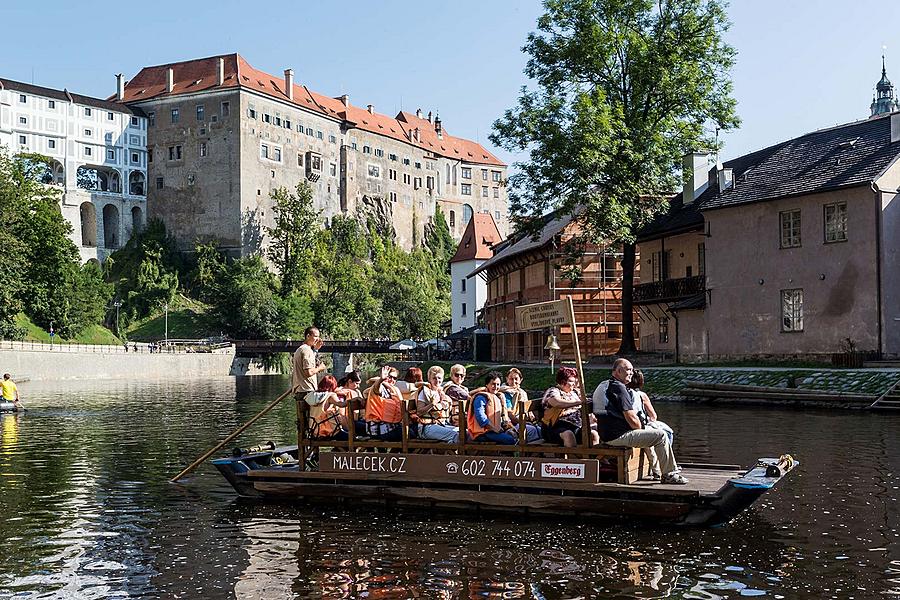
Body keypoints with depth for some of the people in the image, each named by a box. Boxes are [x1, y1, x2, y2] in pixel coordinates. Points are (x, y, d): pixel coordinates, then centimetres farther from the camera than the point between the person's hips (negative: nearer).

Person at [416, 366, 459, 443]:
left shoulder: (442, 392, 18)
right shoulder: (425, 391, -1)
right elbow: (419, 412, -10)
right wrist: (432, 404, -22)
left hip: (443, 424, 7)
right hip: (427, 427, -7)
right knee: (455, 435, -30)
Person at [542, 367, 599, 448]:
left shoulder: (574, 392, 23)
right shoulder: (553, 391, 1)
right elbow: (557, 403, -24)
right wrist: (579, 402, -28)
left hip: (577, 427, 6)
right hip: (558, 428, -6)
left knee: (594, 434, -19)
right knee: (569, 435, -37)